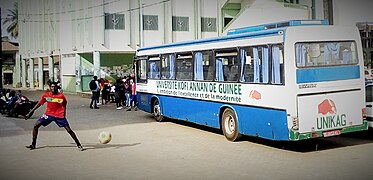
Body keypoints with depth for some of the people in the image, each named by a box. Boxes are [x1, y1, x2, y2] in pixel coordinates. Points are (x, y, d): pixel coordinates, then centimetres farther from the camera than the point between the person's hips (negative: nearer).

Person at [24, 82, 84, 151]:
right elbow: (39, 104, 6)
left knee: (69, 130, -7)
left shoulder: (61, 96, -12)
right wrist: (30, 113, 8)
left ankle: (79, 145, 7)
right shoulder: (46, 95, -5)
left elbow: (64, 106, 4)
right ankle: (33, 144, 9)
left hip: (59, 115, -3)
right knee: (36, 126, -6)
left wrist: (64, 115, 0)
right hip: (48, 114, 3)